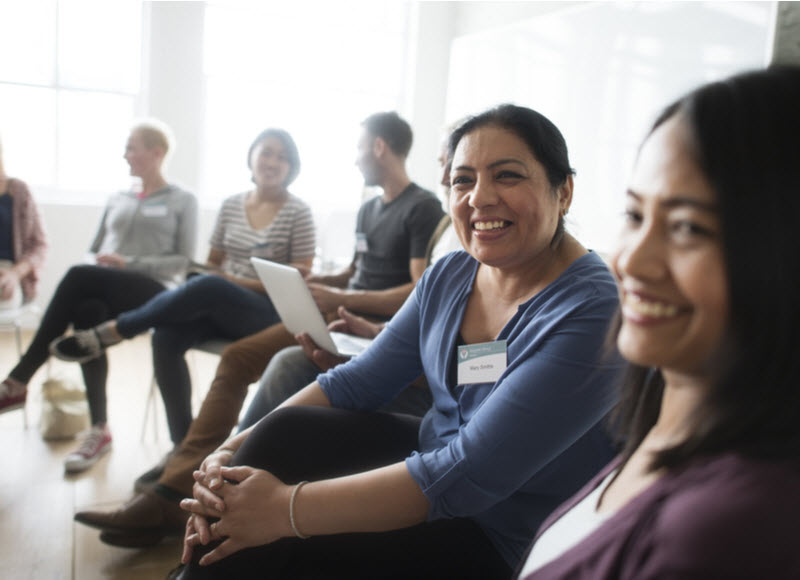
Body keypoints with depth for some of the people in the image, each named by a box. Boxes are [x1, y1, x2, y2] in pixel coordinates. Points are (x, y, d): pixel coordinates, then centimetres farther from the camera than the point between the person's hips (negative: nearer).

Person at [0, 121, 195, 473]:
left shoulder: (182, 201, 8)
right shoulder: (116, 199, 24)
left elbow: (183, 260, -2)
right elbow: (93, 251, 23)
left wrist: (129, 263, -14)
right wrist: (96, 262, -3)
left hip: (152, 291, -4)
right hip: (103, 289, 5)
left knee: (78, 277, -33)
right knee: (88, 312, -35)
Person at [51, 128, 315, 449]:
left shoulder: (298, 211, -1)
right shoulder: (231, 205, 13)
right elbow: (212, 263, 17)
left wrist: (241, 281, -14)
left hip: (269, 312, -5)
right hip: (219, 308, 5)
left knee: (206, 287, -36)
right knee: (166, 336, -27)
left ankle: (112, 331, -19)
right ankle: (182, 444, -17)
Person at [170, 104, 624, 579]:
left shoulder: (589, 312, -24)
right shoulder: (449, 275, -1)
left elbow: (468, 476, -29)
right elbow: (359, 380, 2)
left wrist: (287, 508, -27)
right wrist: (236, 449, -11)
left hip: (500, 536, -6)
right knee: (284, 433, -12)